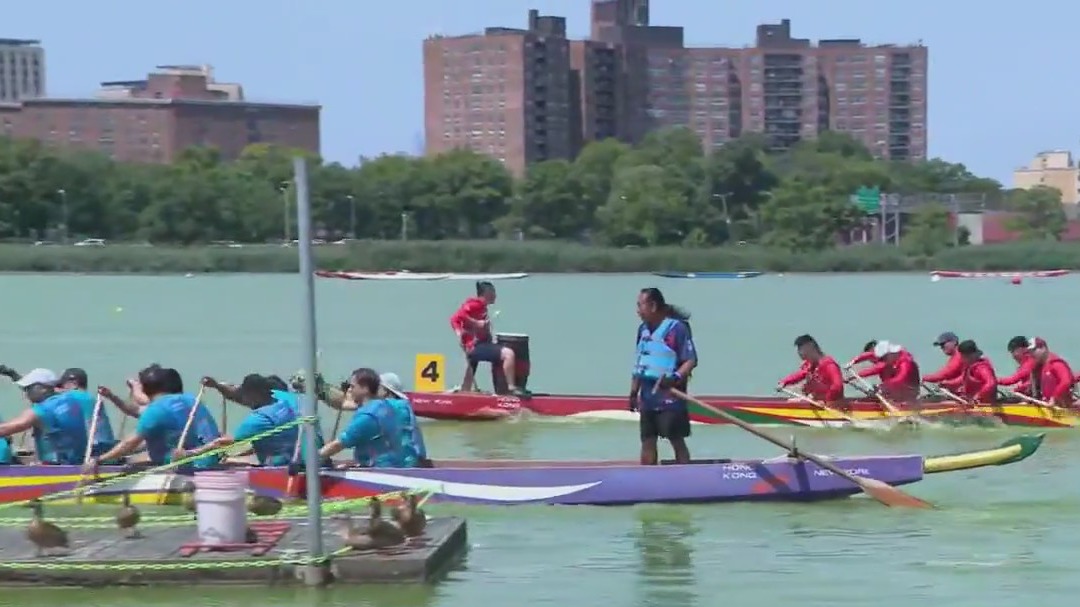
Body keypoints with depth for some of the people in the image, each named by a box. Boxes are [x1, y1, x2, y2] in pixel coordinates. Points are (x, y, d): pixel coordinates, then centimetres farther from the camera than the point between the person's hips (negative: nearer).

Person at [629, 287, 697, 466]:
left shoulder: (677, 328, -14)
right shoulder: (643, 329, 10)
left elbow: (691, 360, -14)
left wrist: (676, 378, -29)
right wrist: (634, 392, 17)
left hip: (670, 395, -7)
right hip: (648, 396, 8)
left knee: (677, 441, -3)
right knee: (647, 441, 10)